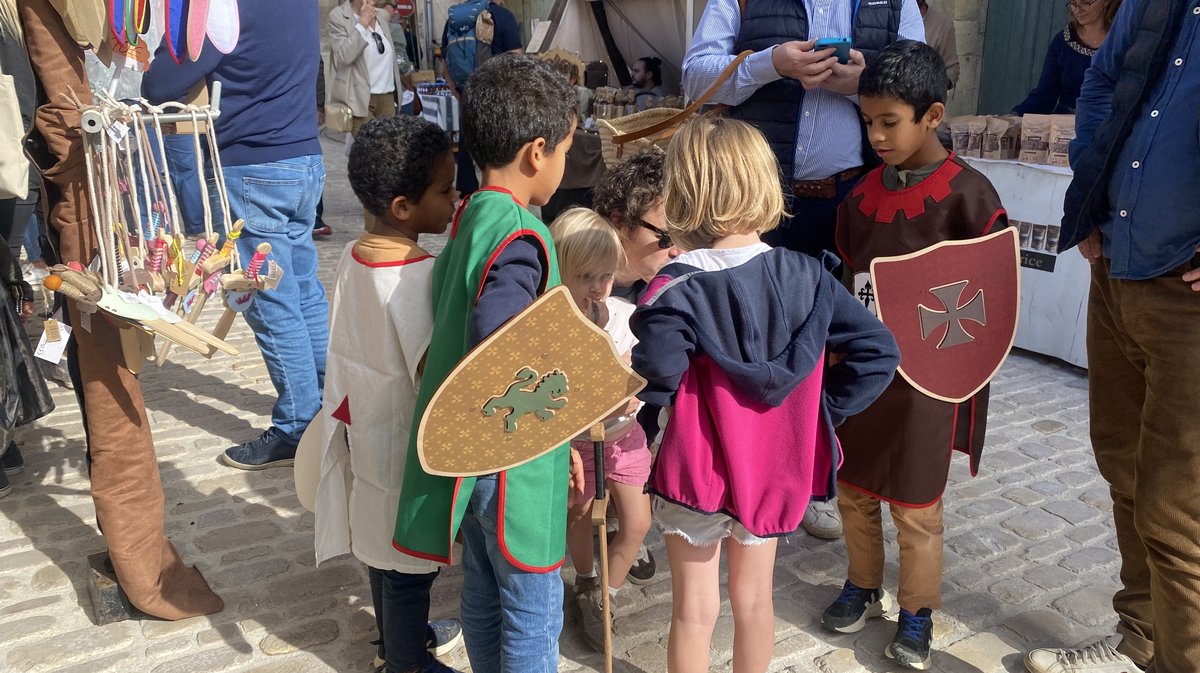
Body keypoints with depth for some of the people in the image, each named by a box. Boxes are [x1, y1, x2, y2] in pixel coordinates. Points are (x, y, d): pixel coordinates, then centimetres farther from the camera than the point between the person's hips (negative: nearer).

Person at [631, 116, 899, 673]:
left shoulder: (679, 290, -22)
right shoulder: (807, 277, -8)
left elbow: (651, 385, -26)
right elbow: (878, 351, -8)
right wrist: (819, 412, -2)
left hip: (698, 473, -4)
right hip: (773, 468, 4)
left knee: (694, 611, 15)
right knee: (753, 599, 23)